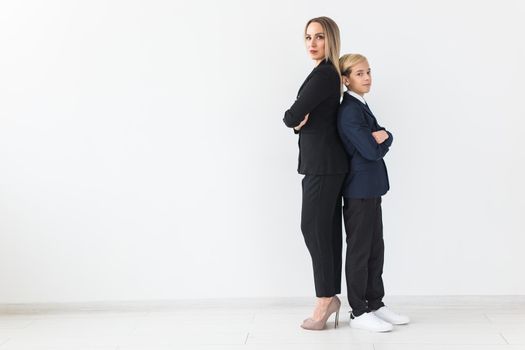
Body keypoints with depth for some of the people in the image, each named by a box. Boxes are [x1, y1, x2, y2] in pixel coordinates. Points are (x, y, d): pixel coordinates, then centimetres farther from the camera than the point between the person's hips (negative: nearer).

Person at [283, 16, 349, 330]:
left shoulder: (323, 74, -15)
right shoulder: (329, 74, 16)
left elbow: (292, 117, -16)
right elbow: (305, 117, 17)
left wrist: (294, 118, 5)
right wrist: (300, 121, -4)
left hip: (323, 163, -10)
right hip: (326, 162, 10)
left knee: (314, 228, -4)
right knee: (328, 229, 10)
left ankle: (325, 299, 3)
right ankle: (331, 296, 16)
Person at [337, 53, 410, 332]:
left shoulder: (360, 107, 14)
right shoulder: (349, 111, -16)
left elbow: (384, 142, 9)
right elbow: (371, 151, -21)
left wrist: (382, 137, -13)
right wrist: (379, 140, 0)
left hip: (370, 188, 9)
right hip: (360, 188, -9)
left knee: (375, 248, 13)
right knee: (359, 249, -2)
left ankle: (375, 304, 22)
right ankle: (358, 312, 7)